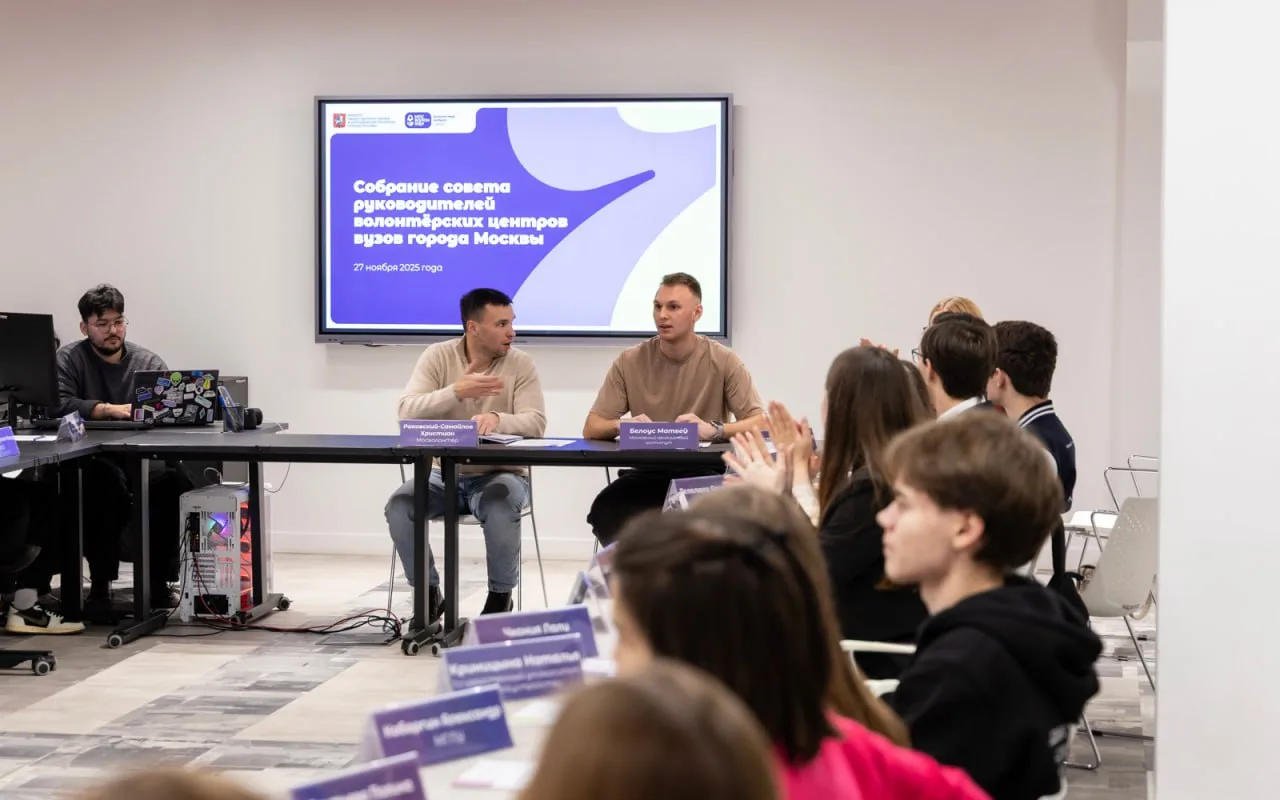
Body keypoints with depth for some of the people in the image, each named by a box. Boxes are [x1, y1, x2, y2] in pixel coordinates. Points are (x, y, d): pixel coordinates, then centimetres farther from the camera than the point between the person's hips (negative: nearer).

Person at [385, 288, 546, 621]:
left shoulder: (521, 363, -4)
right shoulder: (438, 356, -3)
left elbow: (535, 421, -16)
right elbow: (407, 412, -15)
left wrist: (497, 418, -37)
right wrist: (457, 391, -29)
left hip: (499, 475, -2)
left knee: (501, 508, -35)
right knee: (399, 506, -25)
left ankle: (500, 597, -9)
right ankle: (428, 593, -3)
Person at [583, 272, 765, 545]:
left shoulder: (723, 361, -1)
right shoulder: (630, 361, 3)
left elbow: (761, 424, -7)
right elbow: (591, 429, 3)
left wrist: (713, 430, -27)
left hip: (704, 474, -1)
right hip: (646, 474, 1)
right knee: (604, 511, -29)